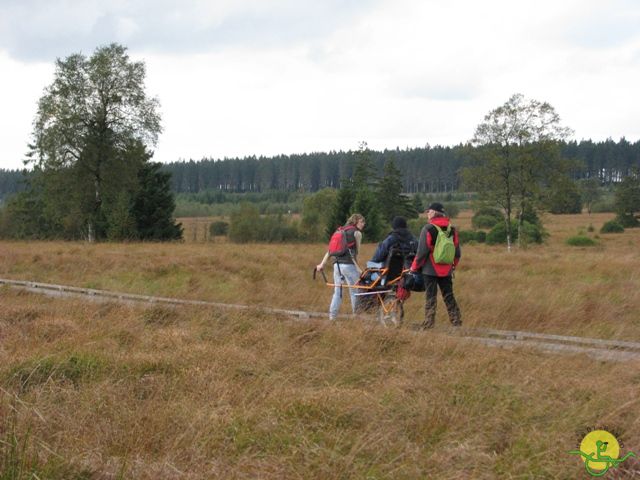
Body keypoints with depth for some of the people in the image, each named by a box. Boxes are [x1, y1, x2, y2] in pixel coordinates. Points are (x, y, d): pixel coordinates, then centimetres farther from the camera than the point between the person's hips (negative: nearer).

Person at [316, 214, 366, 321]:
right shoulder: (357, 233, 0)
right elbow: (356, 252, -1)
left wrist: (322, 264, 11)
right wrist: (358, 268, 6)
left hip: (337, 264, 6)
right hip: (348, 265, -6)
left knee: (337, 292, 9)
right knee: (355, 291, 3)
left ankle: (332, 316, 4)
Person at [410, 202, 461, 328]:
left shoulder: (428, 229, -11)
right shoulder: (452, 230, 7)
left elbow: (422, 251, -12)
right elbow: (457, 252, 11)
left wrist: (414, 267, -1)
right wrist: (453, 266, 24)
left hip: (430, 270, -5)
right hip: (446, 270, 5)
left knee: (430, 297, 0)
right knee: (448, 297, 12)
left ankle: (429, 323, 0)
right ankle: (456, 321, 12)